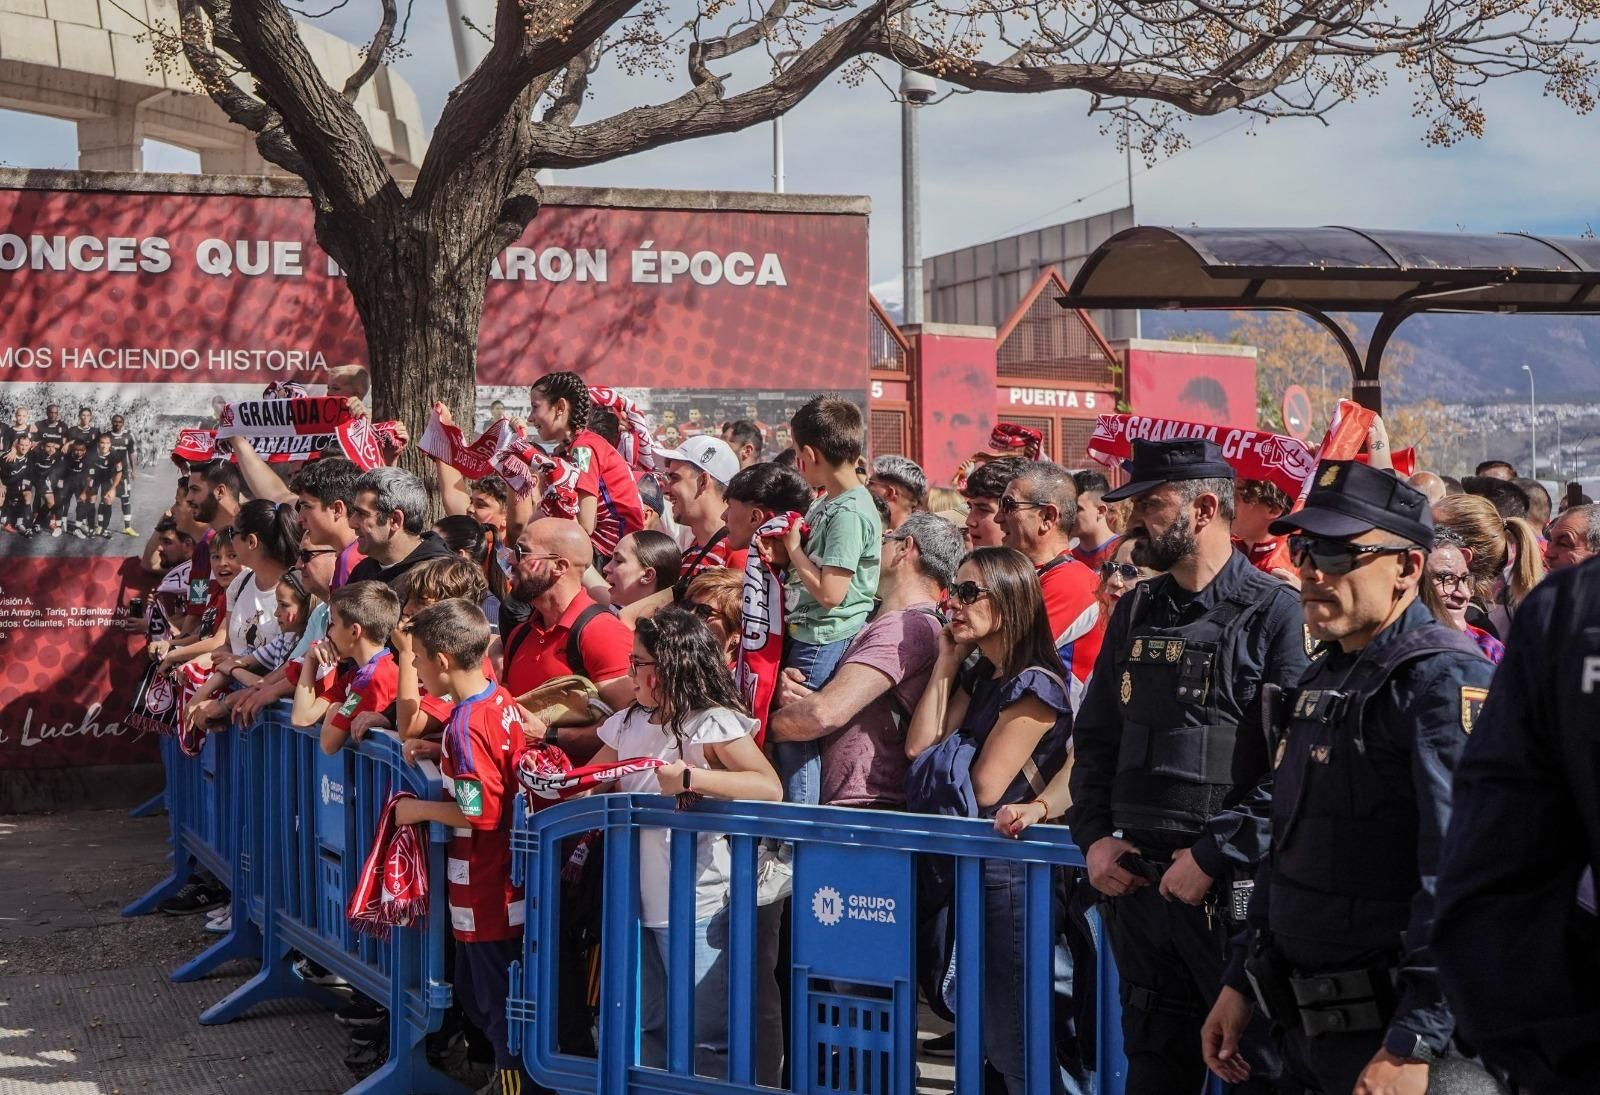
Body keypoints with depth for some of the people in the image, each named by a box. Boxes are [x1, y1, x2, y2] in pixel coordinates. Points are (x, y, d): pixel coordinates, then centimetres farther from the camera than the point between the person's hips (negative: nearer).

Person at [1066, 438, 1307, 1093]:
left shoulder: (1273, 612, -9)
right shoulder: (1136, 613, 13)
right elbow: (1095, 737, 20)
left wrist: (1214, 855, -18)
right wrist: (1094, 836, 5)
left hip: (1236, 891, -6)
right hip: (1138, 884, 7)